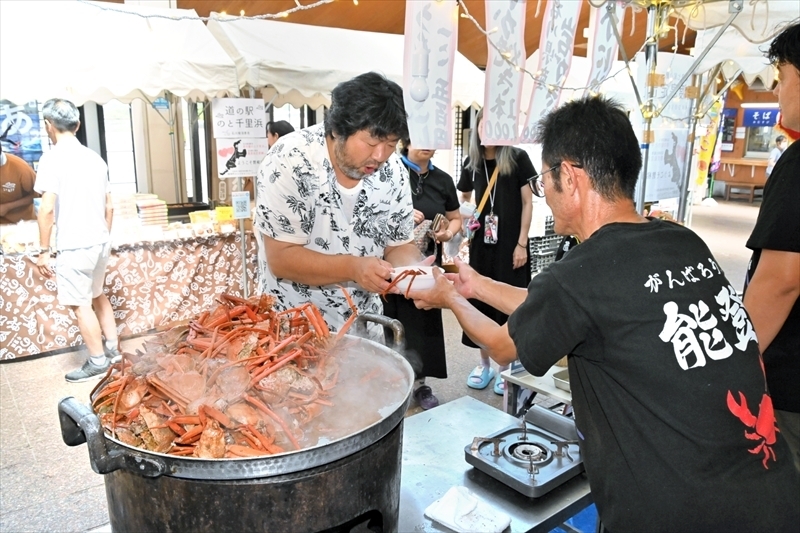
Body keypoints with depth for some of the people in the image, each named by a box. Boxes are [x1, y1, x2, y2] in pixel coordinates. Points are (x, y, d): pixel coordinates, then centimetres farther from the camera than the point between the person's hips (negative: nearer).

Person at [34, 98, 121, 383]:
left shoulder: (52, 158, -13)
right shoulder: (95, 158, 8)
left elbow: (48, 209, -17)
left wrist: (43, 250, -10)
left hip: (74, 246, -7)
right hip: (100, 241, 7)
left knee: (80, 304, 5)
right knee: (97, 295, 22)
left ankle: (98, 361, 13)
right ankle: (112, 348, 29)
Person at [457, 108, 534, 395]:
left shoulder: (518, 158, -6)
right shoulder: (472, 162, 5)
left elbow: (527, 202, -5)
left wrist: (521, 243, -10)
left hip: (510, 242, -4)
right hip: (481, 242, 4)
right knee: (480, 300, 8)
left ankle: (505, 367, 16)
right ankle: (484, 363, 23)